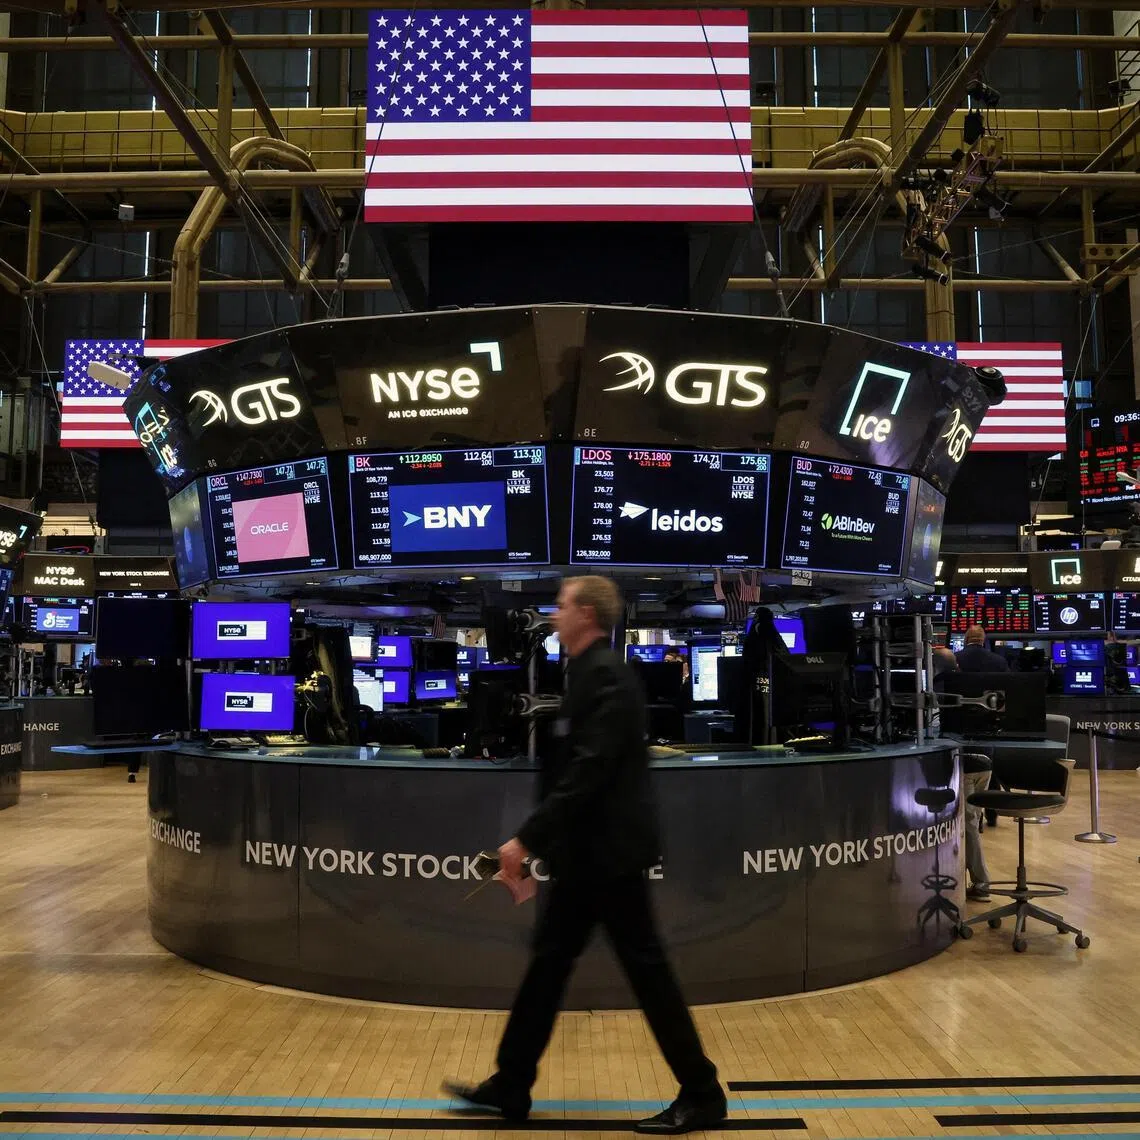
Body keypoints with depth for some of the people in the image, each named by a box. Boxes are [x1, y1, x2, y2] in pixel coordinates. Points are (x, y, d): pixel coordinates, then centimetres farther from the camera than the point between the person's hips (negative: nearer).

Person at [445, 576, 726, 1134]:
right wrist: (537, 841, 17)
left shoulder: (605, 674, -18)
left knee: (645, 969, 1)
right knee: (547, 962, 14)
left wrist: (527, 838, -23)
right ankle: (510, 1086, 26)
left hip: (608, 852, -10)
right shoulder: (588, 673, 13)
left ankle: (702, 1095, 17)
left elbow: (590, 771, -25)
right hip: (586, 853, 10)